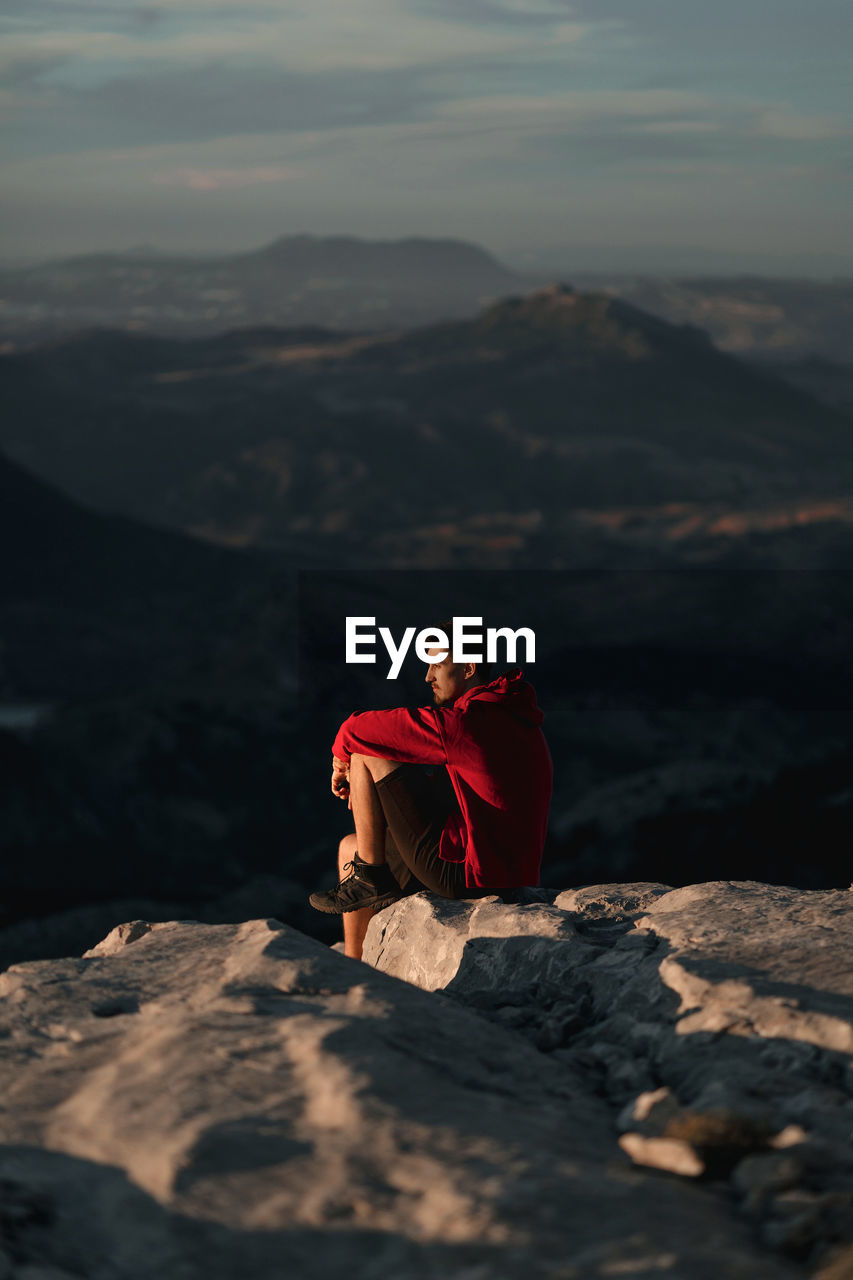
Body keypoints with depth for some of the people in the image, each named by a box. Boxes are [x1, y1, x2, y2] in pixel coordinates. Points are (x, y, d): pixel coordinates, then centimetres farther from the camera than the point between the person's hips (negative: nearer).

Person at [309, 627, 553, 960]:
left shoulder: (467, 723, -18)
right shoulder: (513, 718, 13)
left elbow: (356, 730, -14)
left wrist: (341, 762, 9)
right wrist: (367, 786, 17)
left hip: (464, 874, -10)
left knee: (365, 755, -6)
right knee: (350, 847, 25)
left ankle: (370, 880, 4)